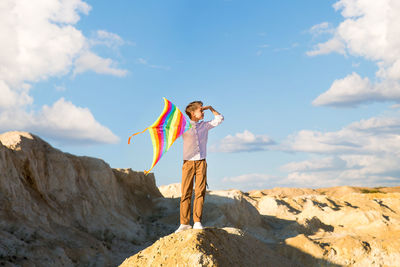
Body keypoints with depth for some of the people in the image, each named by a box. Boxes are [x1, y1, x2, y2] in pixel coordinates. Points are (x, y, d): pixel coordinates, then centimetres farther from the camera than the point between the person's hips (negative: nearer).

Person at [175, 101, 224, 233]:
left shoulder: (204, 125, 13)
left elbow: (219, 119, 22)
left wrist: (211, 108, 14)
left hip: (201, 162, 2)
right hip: (188, 163, -2)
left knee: (200, 192, -4)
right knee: (186, 193, -4)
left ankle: (197, 222, -1)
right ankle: (184, 223, 0)